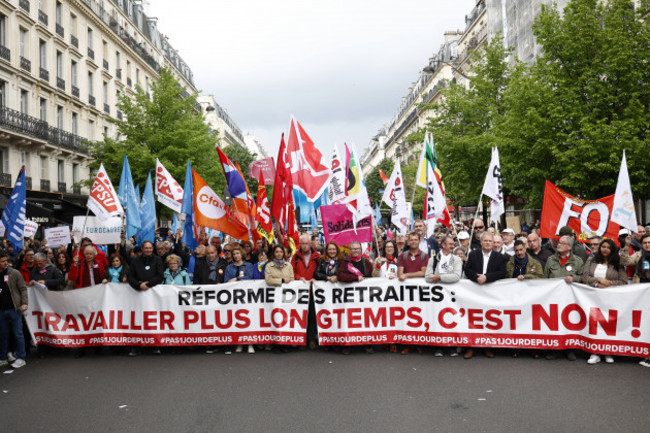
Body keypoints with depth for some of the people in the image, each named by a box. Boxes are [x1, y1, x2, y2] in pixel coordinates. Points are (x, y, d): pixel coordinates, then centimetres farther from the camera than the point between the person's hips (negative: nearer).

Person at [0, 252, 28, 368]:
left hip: (14, 308, -4)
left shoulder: (14, 273, -3)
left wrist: (24, 303, -13)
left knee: (18, 333, 1)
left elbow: (23, 288, -3)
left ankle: (21, 358, 8)